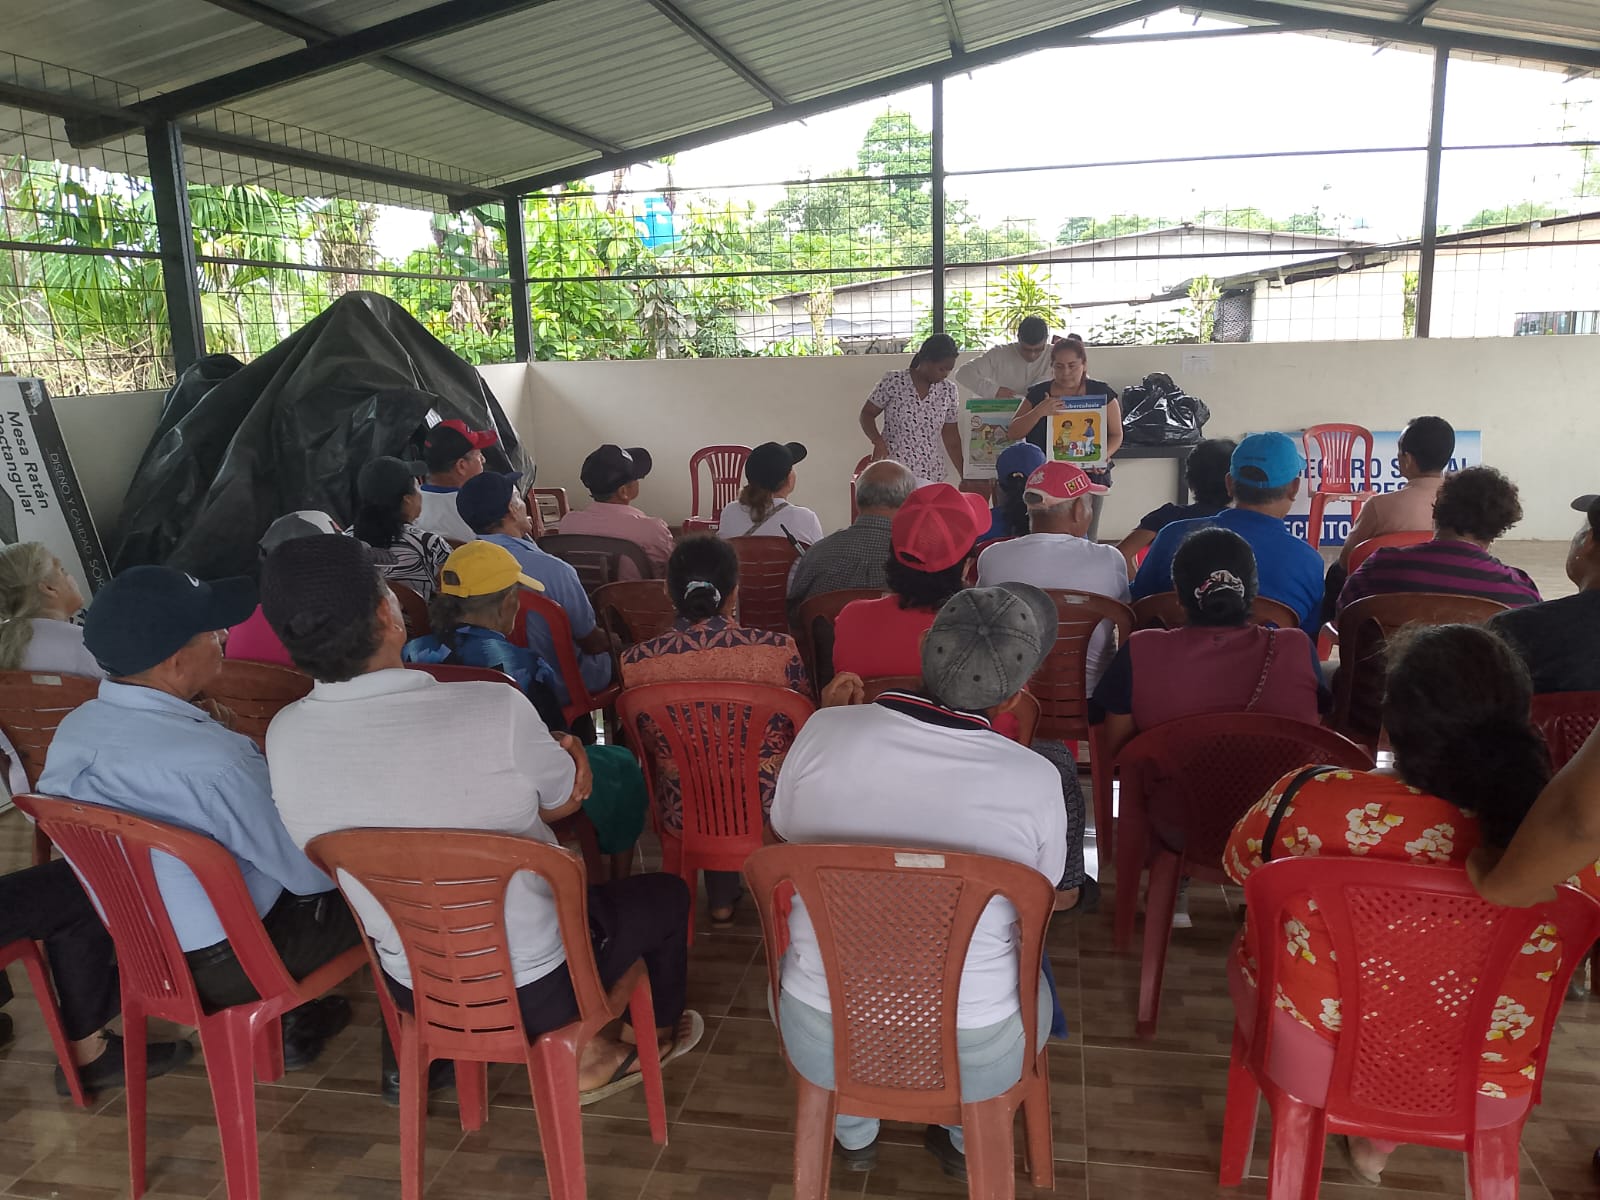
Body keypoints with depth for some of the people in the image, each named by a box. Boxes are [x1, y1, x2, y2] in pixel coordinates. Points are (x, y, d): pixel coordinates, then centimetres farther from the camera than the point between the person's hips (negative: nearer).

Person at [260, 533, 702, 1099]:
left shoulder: (284, 738, -14)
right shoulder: (494, 710, -30)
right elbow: (568, 797, -10)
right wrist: (565, 753, 9)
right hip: (537, 988, -4)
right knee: (667, 894, 23)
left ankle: (580, 1053, 37)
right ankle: (658, 1034, 47)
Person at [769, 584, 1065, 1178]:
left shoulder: (823, 731, -15)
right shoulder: (1036, 780, -18)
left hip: (822, 1040, 1)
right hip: (974, 1056, 0)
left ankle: (854, 1135, 51)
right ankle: (968, 1141, 49)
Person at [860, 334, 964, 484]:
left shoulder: (949, 391, 6)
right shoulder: (893, 381, -5)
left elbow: (951, 437, 12)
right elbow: (867, 414, 1)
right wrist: (878, 441, -17)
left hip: (931, 476, 3)